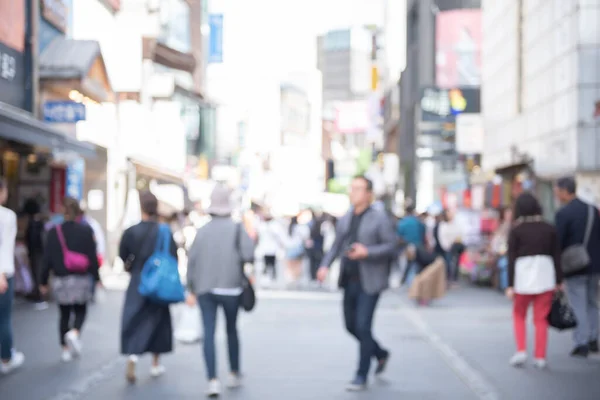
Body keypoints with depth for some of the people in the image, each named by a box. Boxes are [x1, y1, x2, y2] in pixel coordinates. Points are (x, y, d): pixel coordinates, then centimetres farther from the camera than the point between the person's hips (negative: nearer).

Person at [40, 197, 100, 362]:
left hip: (60, 280, 1)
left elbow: (48, 259, -2)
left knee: (64, 314, 12)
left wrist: (44, 281, 6)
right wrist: (97, 278, 4)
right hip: (81, 280, -1)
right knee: (80, 311, 14)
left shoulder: (54, 232, -3)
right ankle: (75, 333, -15)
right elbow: (92, 257, -5)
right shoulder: (86, 231, -6)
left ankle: (66, 349, 12)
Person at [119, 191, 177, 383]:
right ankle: (155, 363, 25)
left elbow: (123, 257, -1)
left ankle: (132, 356, -20)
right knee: (157, 320, 16)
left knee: (133, 322, 4)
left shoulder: (130, 232, -9)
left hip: (137, 283, 0)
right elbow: (174, 259, -8)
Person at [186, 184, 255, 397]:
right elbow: (248, 253, -17)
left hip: (205, 289, 1)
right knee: (231, 330, 18)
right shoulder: (237, 228, -5)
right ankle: (234, 374, 29)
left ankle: (213, 380, -12)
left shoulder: (202, 230, 3)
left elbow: (192, 261, 4)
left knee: (209, 334, -1)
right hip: (230, 288, -1)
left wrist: (191, 290, 11)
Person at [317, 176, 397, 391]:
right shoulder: (345, 219, 12)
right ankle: (381, 354, 36)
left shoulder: (380, 219, -6)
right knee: (351, 325, 12)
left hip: (369, 282, -7)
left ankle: (361, 376, 3)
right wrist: (325, 265, -2)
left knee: (363, 326, -9)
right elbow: (336, 246, 13)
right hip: (350, 281, 7)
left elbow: (391, 246, -10)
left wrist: (367, 252, -22)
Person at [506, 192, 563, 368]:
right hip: (545, 276, 2)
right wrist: (558, 281, 9)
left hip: (523, 278, -2)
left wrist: (510, 285, -6)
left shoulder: (516, 231, -5)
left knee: (519, 315, 17)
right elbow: (557, 256, 3)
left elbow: (512, 259, -8)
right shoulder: (549, 229, 2)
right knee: (541, 319, 9)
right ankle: (540, 357, 7)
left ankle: (521, 351, 4)